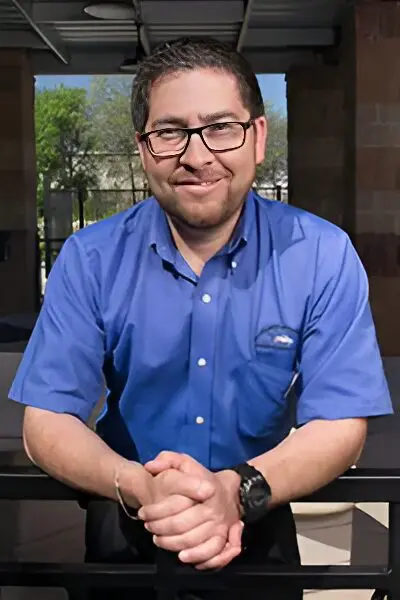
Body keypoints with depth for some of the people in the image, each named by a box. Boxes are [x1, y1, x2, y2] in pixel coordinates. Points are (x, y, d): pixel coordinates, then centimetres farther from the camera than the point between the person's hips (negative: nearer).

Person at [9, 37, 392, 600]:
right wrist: (137, 487, -26)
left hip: (258, 522, 0)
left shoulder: (323, 256, -9)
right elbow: (46, 421, -7)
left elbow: (340, 424, -9)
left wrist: (237, 491, -27)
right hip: (125, 527, 1)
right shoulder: (91, 259, -6)